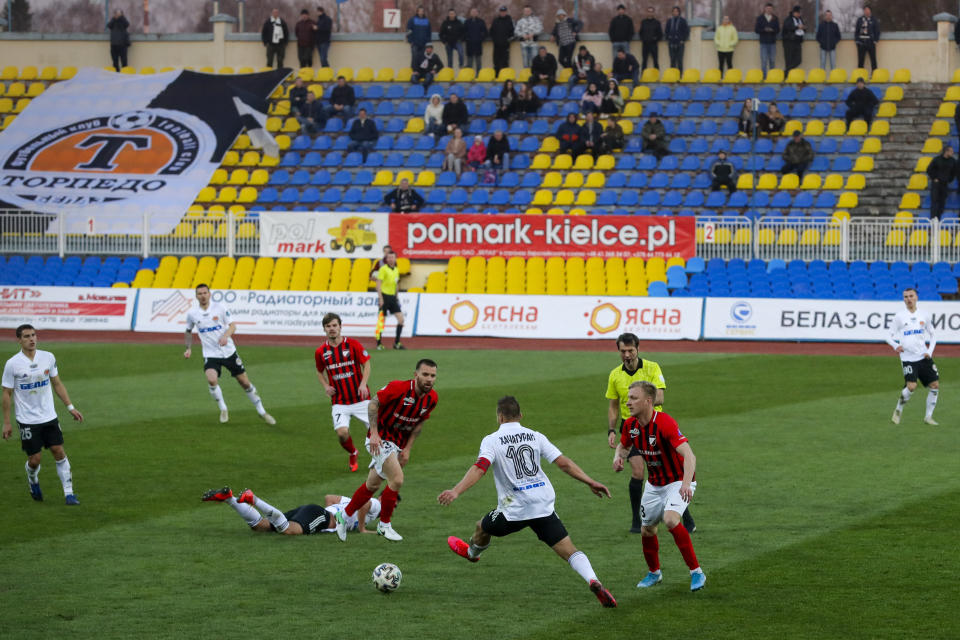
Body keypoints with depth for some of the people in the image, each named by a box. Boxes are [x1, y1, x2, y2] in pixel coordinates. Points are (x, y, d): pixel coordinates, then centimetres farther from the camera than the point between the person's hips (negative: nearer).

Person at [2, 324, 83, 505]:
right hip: (27, 420, -3)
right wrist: (7, 422, -4)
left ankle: (69, 493, 2)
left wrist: (70, 407, 7)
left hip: (49, 417, 3)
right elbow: (7, 394, -3)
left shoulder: (48, 357, 0)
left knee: (59, 452, -4)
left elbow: (57, 384, 11)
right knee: (35, 459, 0)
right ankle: (33, 480, 34)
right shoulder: (12, 364, -10)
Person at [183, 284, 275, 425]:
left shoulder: (219, 308, -5)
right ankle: (223, 409, -3)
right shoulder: (192, 313, -1)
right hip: (210, 354, 0)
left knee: (245, 382, 5)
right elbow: (188, 331, 17)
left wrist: (226, 336, -22)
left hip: (229, 351, 0)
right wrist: (189, 348, 6)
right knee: (211, 379, -27)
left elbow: (232, 325, -3)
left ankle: (261, 411, 22)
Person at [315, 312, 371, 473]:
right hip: (339, 402, 1)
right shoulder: (320, 352, 2)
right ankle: (352, 454, 16)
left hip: (360, 398, -1)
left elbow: (366, 364, 2)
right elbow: (320, 371, 18)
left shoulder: (352, 344, -4)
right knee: (342, 432, -18)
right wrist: (325, 386, -1)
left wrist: (363, 384, -13)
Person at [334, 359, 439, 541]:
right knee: (397, 479, -19)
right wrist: (374, 433, -23)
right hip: (380, 440, -7)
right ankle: (384, 525, -2)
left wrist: (407, 449, 1)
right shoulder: (398, 388, -24)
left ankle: (344, 516, 33)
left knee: (372, 485, 14)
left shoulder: (432, 398, -4)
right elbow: (374, 402, -15)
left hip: (398, 444, 7)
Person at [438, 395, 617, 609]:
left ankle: (472, 552, 59)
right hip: (543, 505, 2)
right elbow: (564, 463, 1)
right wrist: (590, 482, 5)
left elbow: (479, 468, -19)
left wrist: (455, 491, -28)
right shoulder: (536, 436, 7)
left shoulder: (491, 441, -3)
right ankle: (593, 581, -25)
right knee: (569, 551, -2)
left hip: (514, 509, -2)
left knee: (482, 528, 30)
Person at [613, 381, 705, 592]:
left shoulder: (665, 423, -28)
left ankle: (696, 572, -21)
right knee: (647, 530, 12)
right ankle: (654, 573, 39)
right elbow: (623, 445, 17)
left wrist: (686, 484, -51)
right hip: (654, 485, 7)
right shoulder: (631, 425, -5)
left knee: (671, 520, -30)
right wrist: (618, 456, -8)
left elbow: (688, 455, -36)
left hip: (678, 481, -7)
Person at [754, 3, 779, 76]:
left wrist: (772, 30, -16)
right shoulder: (760, 18, 5)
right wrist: (764, 30, -16)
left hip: (772, 42, 2)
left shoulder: (775, 19, 9)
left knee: (772, 61, 3)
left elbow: (778, 30, 4)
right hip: (763, 42, -2)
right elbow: (756, 30, 0)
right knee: (764, 60, -6)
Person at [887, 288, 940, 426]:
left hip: (924, 357, 4)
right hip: (908, 357, -4)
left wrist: (930, 351, 2)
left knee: (935, 385, -3)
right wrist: (896, 346, -16)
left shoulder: (924, 315, 9)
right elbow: (890, 337, 4)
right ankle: (898, 411, 4)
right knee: (911, 386, -20)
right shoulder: (899, 316, 1)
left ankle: (928, 416, 11)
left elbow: (932, 336, 18)